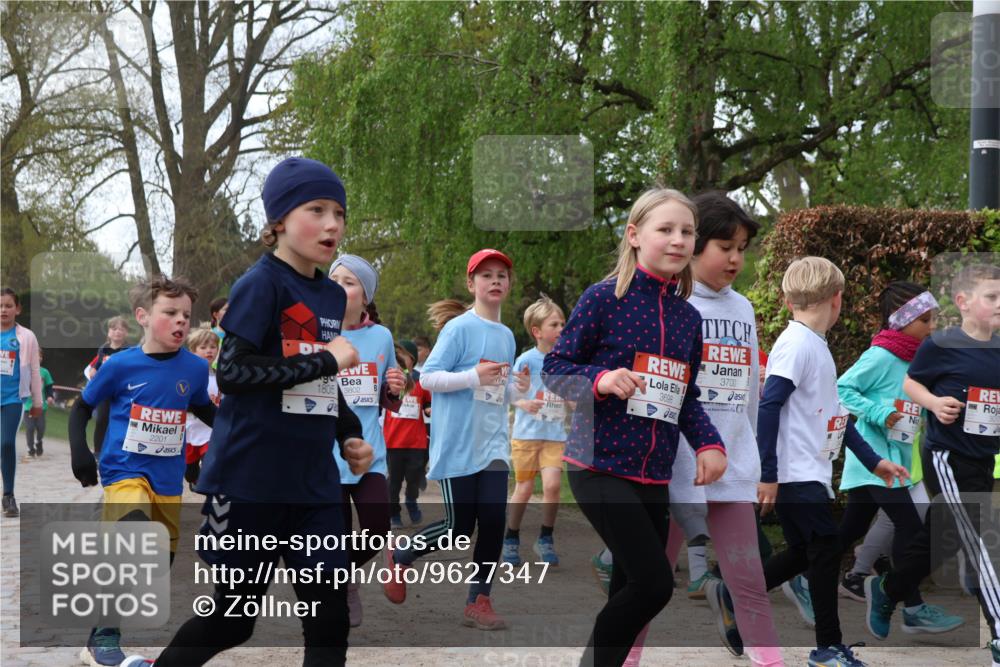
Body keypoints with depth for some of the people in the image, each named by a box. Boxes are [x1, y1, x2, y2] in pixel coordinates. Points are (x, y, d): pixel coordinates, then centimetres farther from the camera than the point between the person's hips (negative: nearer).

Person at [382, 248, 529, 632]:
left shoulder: (507, 336, 13)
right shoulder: (459, 327, -8)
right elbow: (428, 378, -12)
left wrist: (518, 389, -3)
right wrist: (475, 375, -24)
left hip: (493, 444, 6)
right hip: (457, 444, -6)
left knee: (493, 521, -5)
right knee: (459, 526, -2)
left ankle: (479, 603, 5)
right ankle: (399, 557, 24)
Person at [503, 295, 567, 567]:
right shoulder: (526, 360, -8)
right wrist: (523, 404, -24)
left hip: (555, 435, 2)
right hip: (526, 433, -2)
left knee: (552, 484, -14)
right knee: (524, 489, 4)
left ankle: (545, 540, 2)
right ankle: (511, 540, 23)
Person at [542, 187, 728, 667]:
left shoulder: (689, 317, 10)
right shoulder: (604, 298, -7)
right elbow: (554, 367, -3)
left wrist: (709, 444, 1)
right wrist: (600, 380, -21)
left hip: (654, 476, 6)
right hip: (599, 465, -6)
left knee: (629, 592, 10)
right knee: (654, 583, -15)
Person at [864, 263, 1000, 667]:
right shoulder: (941, 346, -12)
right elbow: (910, 382, 1)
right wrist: (934, 402, -17)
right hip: (947, 457, -7)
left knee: (940, 540, 18)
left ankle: (884, 592, 41)